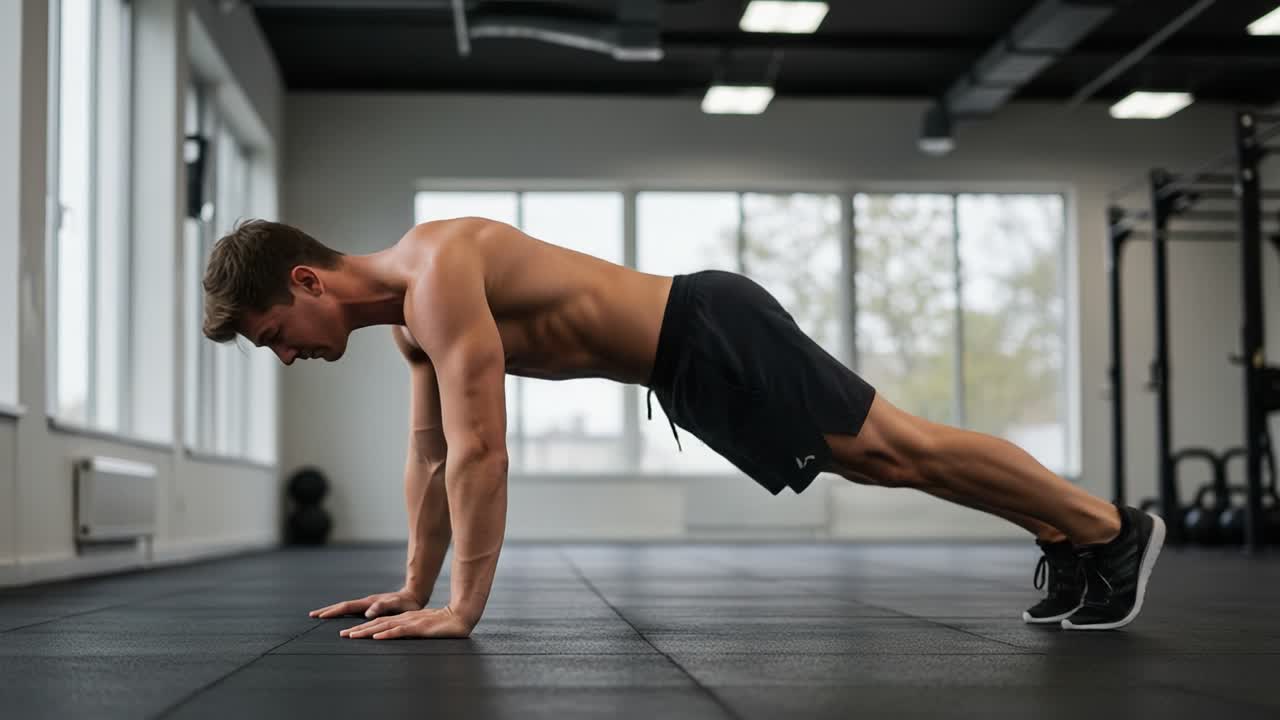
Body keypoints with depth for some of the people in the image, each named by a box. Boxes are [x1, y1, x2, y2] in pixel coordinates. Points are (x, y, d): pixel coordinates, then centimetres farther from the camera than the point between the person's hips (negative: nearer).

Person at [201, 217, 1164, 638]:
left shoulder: (438, 274, -24)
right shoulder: (408, 308, 7)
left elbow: (480, 449, -30)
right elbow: (430, 454, 15)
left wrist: (463, 607, -26)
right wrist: (414, 587, 14)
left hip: (715, 339, -9)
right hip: (686, 367, 9)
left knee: (901, 449, -2)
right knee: (875, 461, 15)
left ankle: (1110, 529, 11)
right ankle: (1065, 539, 28)